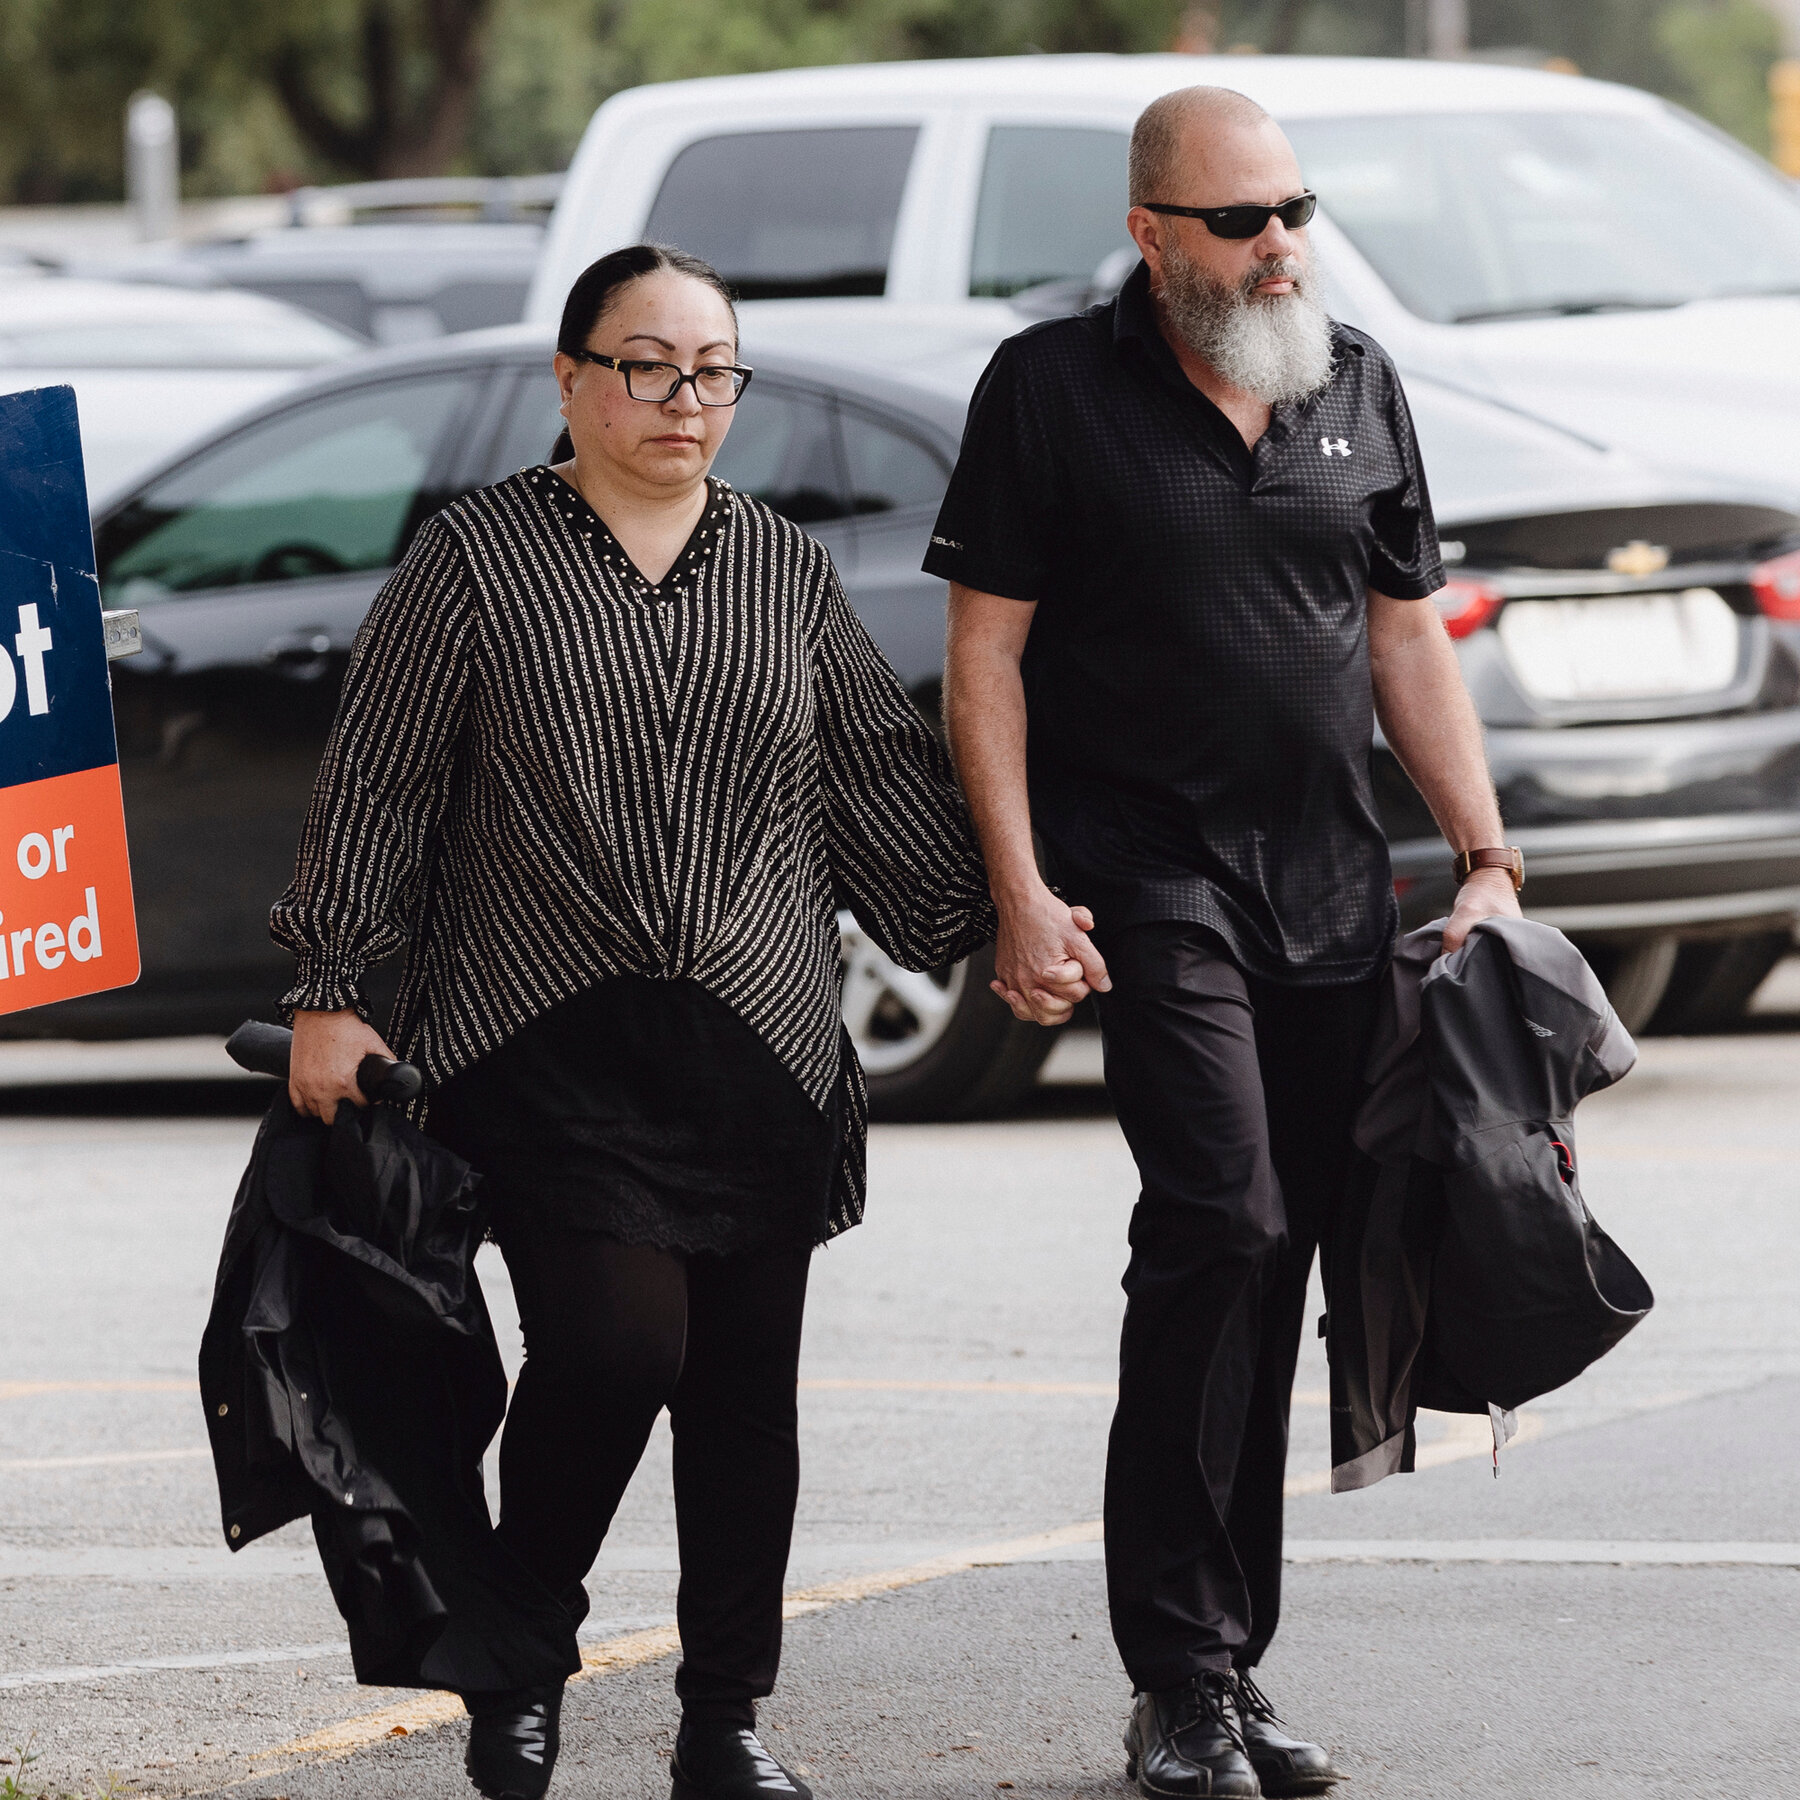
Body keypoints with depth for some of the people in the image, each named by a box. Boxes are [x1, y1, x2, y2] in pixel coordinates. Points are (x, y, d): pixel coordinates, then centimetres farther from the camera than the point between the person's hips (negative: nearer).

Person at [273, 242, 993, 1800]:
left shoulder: (786, 569, 13)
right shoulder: (478, 559, 2)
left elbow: (887, 779, 19)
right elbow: (377, 786, 2)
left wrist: (996, 918, 14)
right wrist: (334, 988, -2)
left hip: (760, 1055, 4)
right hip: (548, 1047, -4)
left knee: (745, 1383, 3)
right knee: (614, 1345, -17)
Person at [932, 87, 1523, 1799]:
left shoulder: (1356, 385, 11)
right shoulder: (1053, 389, -4)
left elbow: (1407, 639, 17)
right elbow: (984, 653, -4)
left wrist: (1486, 858, 9)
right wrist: (1020, 891, -12)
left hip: (1334, 891, 5)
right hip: (1153, 873, -5)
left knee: (1267, 1269, 8)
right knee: (1219, 1222, -18)